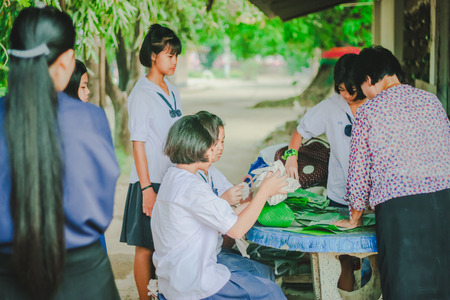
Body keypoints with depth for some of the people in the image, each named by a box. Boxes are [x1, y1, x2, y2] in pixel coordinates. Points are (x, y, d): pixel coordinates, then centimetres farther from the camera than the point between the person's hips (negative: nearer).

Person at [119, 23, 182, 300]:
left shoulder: (172, 91, 11)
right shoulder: (141, 94, -11)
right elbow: (138, 144, -13)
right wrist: (147, 189, -17)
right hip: (151, 180, -7)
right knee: (147, 246, 1)